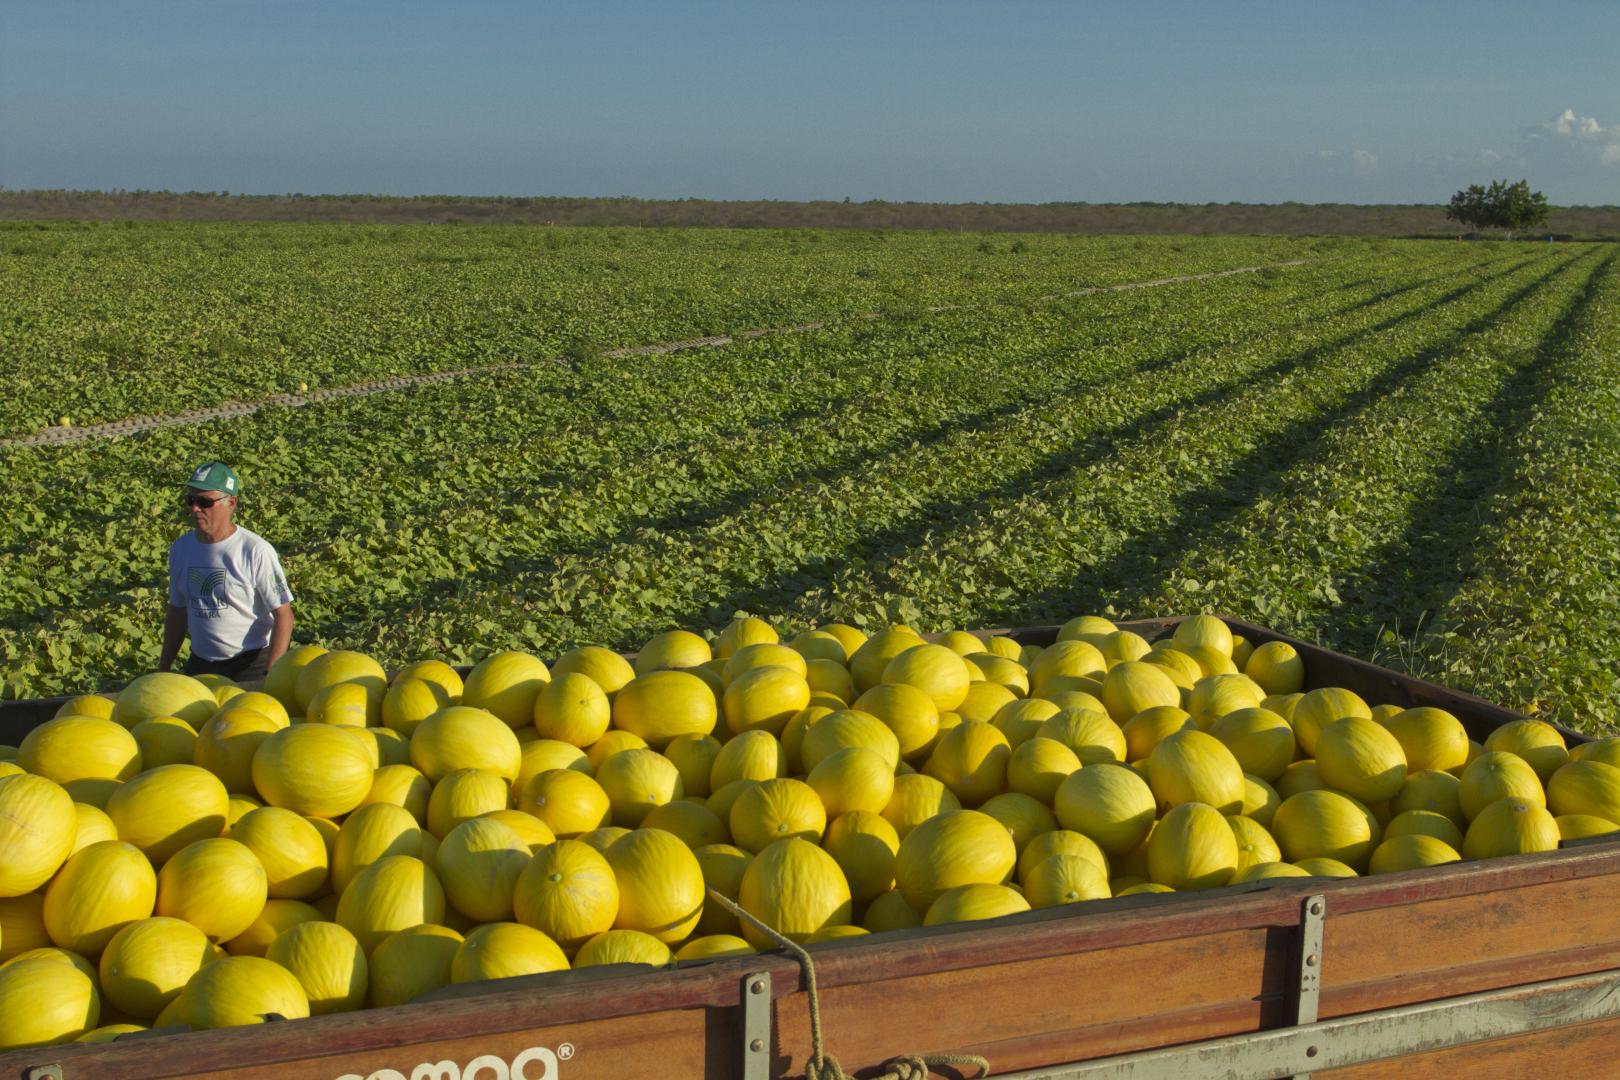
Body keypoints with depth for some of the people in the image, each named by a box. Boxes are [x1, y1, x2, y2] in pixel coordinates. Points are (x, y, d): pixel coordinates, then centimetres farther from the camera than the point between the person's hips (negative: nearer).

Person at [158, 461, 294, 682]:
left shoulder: (255, 551, -14)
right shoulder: (180, 549, 6)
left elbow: (283, 615, -14)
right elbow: (178, 612, 17)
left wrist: (271, 675, -22)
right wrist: (163, 670, 17)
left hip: (250, 666, -6)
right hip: (199, 666, 6)